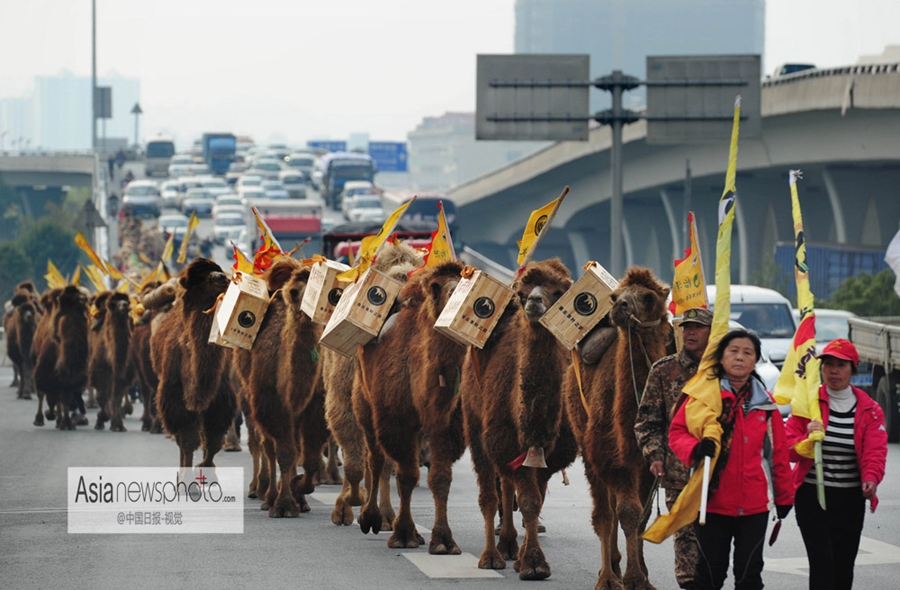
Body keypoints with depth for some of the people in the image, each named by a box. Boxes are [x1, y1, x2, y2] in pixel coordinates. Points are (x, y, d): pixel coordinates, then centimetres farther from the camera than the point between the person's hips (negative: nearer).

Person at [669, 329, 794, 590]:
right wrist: (695, 448, -22)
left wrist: (784, 497, 13)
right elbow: (677, 432, -1)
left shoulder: (765, 403, 9)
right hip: (712, 501, -2)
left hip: (754, 504, 2)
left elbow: (779, 452, 12)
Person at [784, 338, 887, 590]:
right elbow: (788, 446, -2)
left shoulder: (869, 409, 3)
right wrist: (808, 440, -24)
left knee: (844, 566, 8)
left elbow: (875, 451, -7)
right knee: (821, 561, -11)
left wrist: (871, 478, -27)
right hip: (811, 495, -2)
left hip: (850, 499, 2)